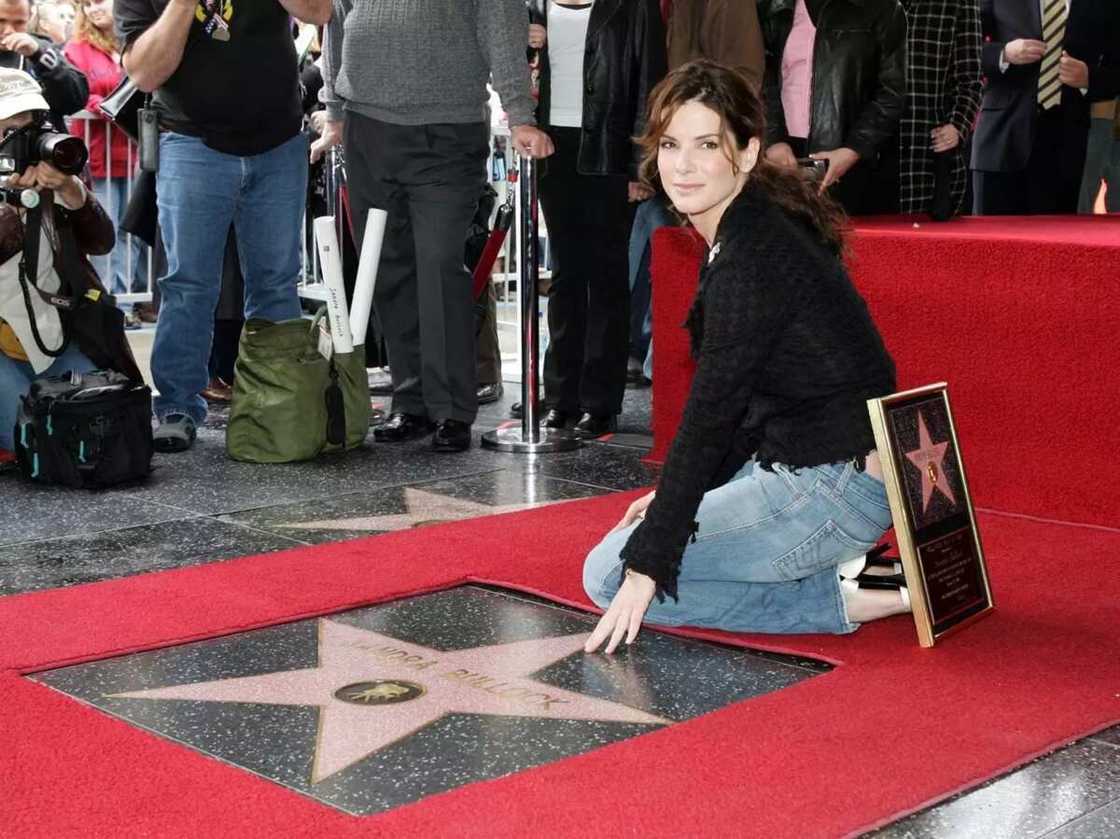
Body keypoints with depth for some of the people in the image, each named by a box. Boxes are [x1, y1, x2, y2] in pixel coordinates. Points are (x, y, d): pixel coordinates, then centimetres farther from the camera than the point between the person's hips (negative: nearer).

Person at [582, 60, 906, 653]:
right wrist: (678, 496, 16)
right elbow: (739, 403, 16)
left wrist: (647, 564, -19)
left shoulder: (752, 257, -21)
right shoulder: (752, 229, 9)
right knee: (629, 536, 23)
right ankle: (825, 561, 12)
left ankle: (838, 601, -7)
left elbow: (711, 414, -22)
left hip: (835, 486, -10)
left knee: (610, 576, -7)